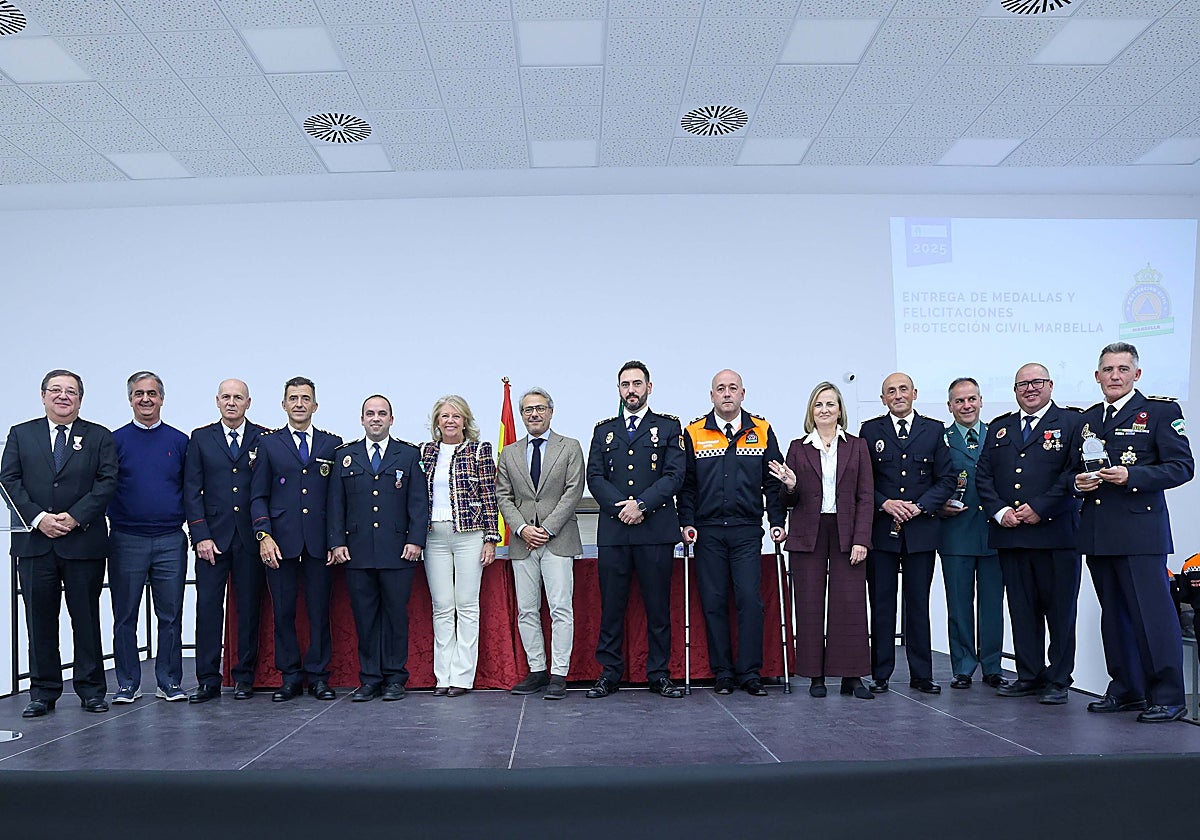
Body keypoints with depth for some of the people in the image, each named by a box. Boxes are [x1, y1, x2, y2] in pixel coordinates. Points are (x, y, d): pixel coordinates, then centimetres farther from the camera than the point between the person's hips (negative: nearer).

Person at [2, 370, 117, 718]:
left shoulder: (99, 437, 7)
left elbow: (107, 482, -2)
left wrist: (75, 517, -14)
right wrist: (38, 518, -12)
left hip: (84, 542, -1)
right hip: (34, 542, 1)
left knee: (86, 617, 5)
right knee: (40, 620, 6)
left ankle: (91, 690, 14)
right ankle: (43, 693, 16)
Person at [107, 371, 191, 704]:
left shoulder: (179, 441, 7)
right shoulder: (116, 440, 4)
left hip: (170, 540, 1)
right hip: (126, 541, 0)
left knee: (170, 615, 5)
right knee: (125, 616, 7)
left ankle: (169, 682, 15)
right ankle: (128, 684, 18)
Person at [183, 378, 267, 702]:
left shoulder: (264, 439, 5)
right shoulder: (201, 438, 8)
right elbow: (192, 490, 4)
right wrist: (201, 536, -5)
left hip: (251, 536, 0)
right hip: (212, 536, 1)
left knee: (249, 608, 4)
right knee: (208, 606, -1)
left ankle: (244, 678, 13)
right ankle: (208, 681, 6)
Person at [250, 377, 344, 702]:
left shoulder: (332, 444, 11)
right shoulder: (268, 444, 9)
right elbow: (258, 496, 6)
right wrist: (263, 535, -6)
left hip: (320, 541, 0)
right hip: (280, 541, 0)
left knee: (320, 610, 3)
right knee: (283, 611, 3)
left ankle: (318, 676, 13)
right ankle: (290, 677, 14)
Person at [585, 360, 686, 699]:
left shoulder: (669, 427, 9)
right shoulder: (604, 430, 16)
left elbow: (674, 475, -2)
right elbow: (594, 477, 6)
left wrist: (641, 505, -13)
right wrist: (621, 506, -9)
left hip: (656, 530, -2)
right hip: (612, 530, 2)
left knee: (658, 606, 3)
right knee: (611, 605, 4)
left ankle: (659, 674, 13)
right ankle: (610, 673, 14)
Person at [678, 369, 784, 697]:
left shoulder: (761, 432, 7)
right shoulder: (694, 433, 6)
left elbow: (773, 482, 9)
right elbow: (686, 484, 8)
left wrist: (777, 522, 2)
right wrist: (687, 522, -1)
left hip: (747, 531, 0)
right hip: (708, 532, 0)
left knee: (750, 600, -7)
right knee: (713, 603, 2)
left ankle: (750, 673, 3)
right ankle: (723, 673, 12)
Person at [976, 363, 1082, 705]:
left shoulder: (1071, 422, 3)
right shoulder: (999, 428, 17)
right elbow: (983, 476, 12)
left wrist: (1040, 509, -15)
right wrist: (999, 511, -4)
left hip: (1055, 532, -4)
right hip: (1010, 534, 4)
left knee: (1060, 609, 1)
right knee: (1021, 609, 9)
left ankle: (1057, 680, 11)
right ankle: (1029, 676, 18)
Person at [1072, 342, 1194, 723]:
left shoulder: (1161, 411, 0)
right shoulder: (1087, 419, 17)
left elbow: (1182, 466, -7)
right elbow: (1074, 469, 24)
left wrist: (1132, 475, -18)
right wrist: (1079, 481, 1)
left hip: (1139, 530, -6)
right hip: (1096, 532, 6)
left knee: (1152, 613, -7)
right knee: (1113, 615, 11)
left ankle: (1167, 697, 2)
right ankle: (1126, 689, 21)